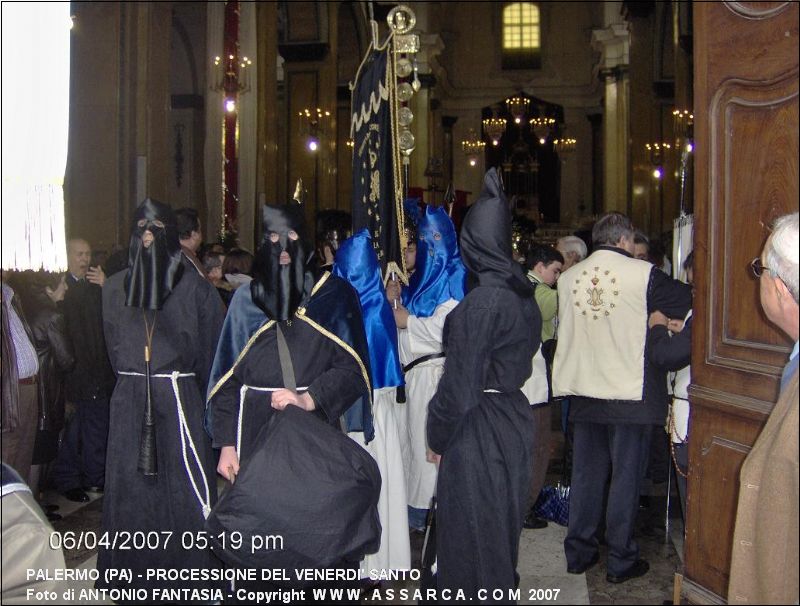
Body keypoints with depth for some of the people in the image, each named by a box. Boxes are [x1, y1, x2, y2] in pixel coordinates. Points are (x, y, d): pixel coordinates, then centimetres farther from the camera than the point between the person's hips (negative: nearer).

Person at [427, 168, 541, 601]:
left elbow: (461, 382, -19)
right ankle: (502, 585, 37)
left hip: (479, 428, -8)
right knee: (501, 520, 22)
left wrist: (437, 436, -6)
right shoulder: (523, 294, 3)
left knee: (472, 528, 6)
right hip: (515, 417, 8)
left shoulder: (481, 301, -21)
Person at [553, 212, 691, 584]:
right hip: (630, 391, -4)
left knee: (586, 473, 14)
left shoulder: (568, 277, 4)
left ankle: (578, 553, 23)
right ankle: (620, 560, 14)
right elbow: (687, 302, -2)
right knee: (625, 475, 6)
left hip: (584, 390, 5)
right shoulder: (643, 274, -10)